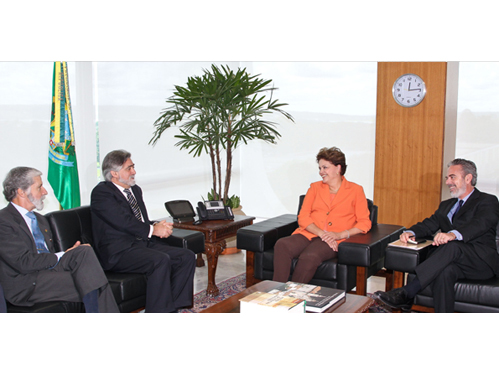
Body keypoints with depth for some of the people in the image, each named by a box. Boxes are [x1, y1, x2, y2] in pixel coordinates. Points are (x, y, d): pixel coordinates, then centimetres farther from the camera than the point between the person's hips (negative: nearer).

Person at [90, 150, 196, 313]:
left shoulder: (136, 190, 21)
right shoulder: (101, 192, -6)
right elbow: (123, 221, -17)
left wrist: (158, 226, -3)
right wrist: (153, 230, -14)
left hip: (144, 243, 8)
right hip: (119, 252, -8)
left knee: (187, 257, -10)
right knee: (161, 260, -33)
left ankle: (173, 308, -7)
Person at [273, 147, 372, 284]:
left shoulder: (355, 190, 12)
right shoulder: (315, 187, 21)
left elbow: (364, 223, 5)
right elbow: (303, 217, 9)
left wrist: (340, 234, -11)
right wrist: (321, 233, -9)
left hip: (333, 241, -3)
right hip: (308, 234, 3)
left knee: (310, 256, -37)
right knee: (282, 245, -30)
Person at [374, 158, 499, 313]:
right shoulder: (447, 205, 28)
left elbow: (481, 223, -18)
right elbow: (430, 223, 14)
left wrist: (453, 234, -39)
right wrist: (411, 232, -11)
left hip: (481, 262, -4)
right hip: (454, 259, 5)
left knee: (452, 247, -36)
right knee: (445, 271, -34)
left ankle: (406, 294, -43)